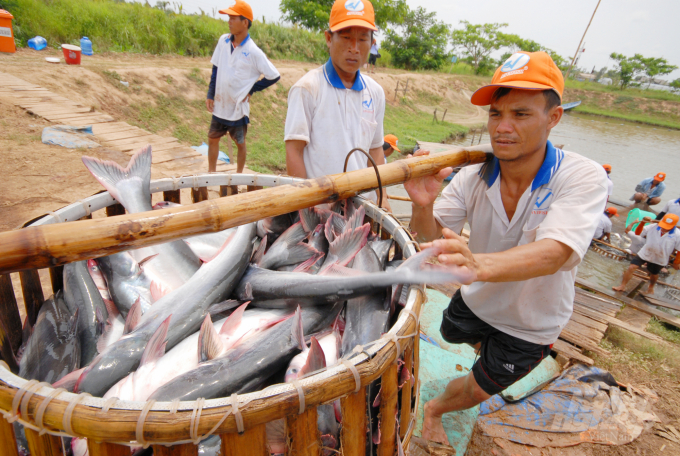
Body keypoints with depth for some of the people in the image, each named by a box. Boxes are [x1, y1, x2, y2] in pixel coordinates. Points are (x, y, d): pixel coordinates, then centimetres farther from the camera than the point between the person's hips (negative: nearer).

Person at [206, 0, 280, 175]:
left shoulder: (253, 52, -15)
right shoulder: (223, 41, 0)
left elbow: (274, 76, -11)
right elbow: (216, 69, 10)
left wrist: (251, 90, -8)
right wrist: (210, 95, 6)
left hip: (238, 107, -5)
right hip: (219, 105, 5)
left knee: (240, 143, 11)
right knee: (212, 139, 14)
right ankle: (211, 173, 30)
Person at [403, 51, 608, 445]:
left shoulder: (584, 177, -32)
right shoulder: (472, 178, -20)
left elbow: (553, 254, -46)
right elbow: (430, 235, -23)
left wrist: (478, 263, -66)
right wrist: (423, 205, -47)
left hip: (530, 324, -3)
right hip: (475, 301, 4)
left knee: (478, 389, 13)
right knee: (452, 335, 31)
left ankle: (435, 409, 48)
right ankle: (491, 352, 67)